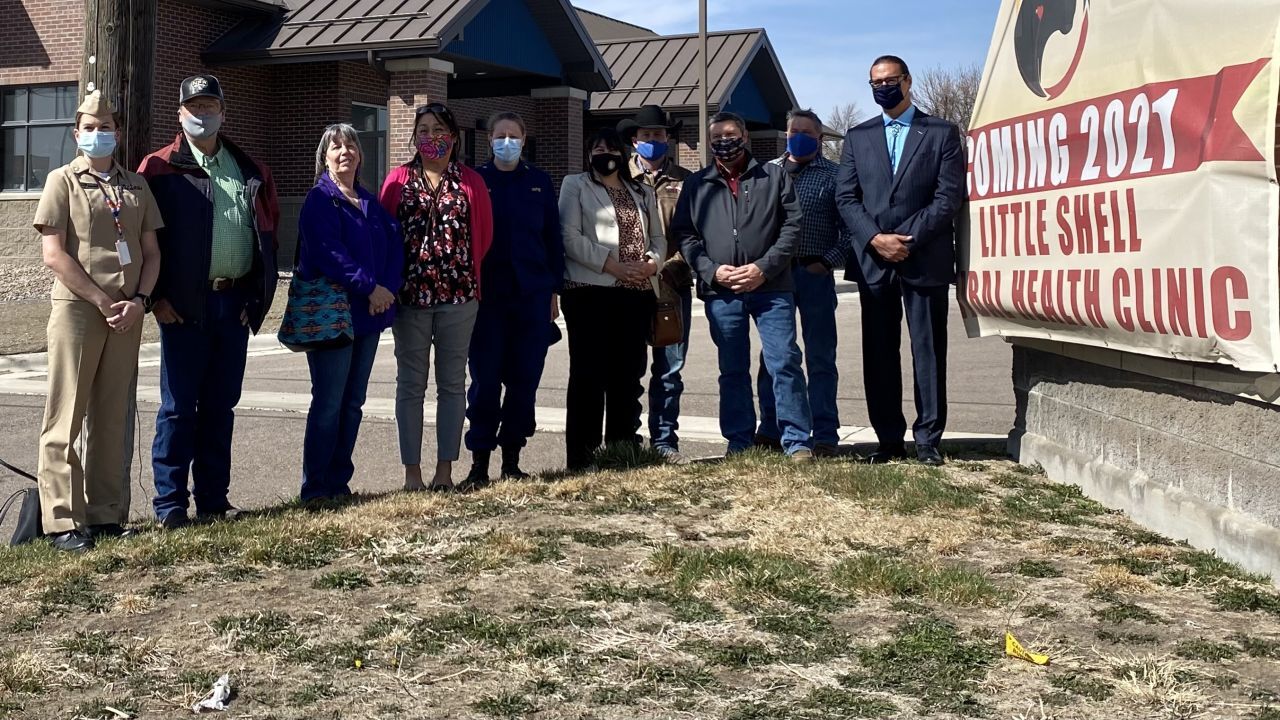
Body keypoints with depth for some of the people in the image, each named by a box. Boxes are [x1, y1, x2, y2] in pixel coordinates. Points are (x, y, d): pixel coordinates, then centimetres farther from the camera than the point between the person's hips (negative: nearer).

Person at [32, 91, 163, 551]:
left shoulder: (135, 186, 14)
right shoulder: (63, 181, 1)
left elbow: (151, 251, 12)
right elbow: (54, 255, -7)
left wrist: (139, 300, -4)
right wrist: (104, 301, -11)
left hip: (128, 314, 4)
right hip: (77, 309, -4)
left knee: (112, 417, 8)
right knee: (67, 418, -3)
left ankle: (107, 514, 14)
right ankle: (63, 521, -1)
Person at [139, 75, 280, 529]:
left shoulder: (251, 171, 14)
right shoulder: (160, 168, 0)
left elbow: (268, 231, 16)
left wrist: (257, 295, 8)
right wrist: (157, 297, -10)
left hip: (235, 301, 4)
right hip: (185, 304, -4)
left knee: (221, 405, 9)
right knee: (179, 406, -1)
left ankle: (213, 499, 17)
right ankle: (170, 504, 5)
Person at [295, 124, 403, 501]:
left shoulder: (371, 202, 16)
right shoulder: (319, 200, -4)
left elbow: (395, 244, 6)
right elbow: (328, 254, -17)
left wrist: (388, 289, -11)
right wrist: (370, 287, -20)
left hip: (370, 314, 7)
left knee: (353, 402, 9)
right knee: (328, 403, -5)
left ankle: (339, 482, 17)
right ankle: (315, 487, 2)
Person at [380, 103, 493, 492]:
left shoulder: (471, 182, 5)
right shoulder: (398, 180, 5)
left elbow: (484, 234, 6)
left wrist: (464, 270, 4)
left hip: (458, 295, 0)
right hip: (410, 295, 0)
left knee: (452, 383, 5)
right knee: (411, 383, 4)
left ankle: (445, 469, 13)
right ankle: (412, 471, 9)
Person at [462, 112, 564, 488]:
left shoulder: (539, 182, 9)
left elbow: (553, 237, 10)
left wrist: (554, 290, 6)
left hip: (532, 293, 2)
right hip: (487, 294, -2)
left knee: (525, 379, 4)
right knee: (485, 379, -2)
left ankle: (511, 457, 14)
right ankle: (479, 461, 5)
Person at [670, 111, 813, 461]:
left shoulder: (774, 176, 7)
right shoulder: (697, 184, 11)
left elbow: (792, 225, 1)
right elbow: (684, 233, 7)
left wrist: (764, 267, -10)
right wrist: (711, 270, -8)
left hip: (771, 288, -2)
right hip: (721, 292, 2)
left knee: (785, 363, -5)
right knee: (733, 370, 10)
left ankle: (796, 441, 2)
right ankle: (739, 442, 19)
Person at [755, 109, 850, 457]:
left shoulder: (833, 175, 3)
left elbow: (847, 226, -1)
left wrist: (829, 261, -10)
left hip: (814, 273, -3)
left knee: (820, 357, 2)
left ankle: (825, 435, 6)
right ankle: (770, 430, 17)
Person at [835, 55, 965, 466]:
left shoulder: (941, 133, 5)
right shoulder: (858, 137, 14)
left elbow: (949, 196, -4)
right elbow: (846, 198, 7)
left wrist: (908, 239, -12)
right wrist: (875, 239, -9)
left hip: (925, 260, -3)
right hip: (872, 261, 3)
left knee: (928, 351, 0)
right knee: (879, 354, 4)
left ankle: (928, 440, 5)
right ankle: (889, 439, 11)